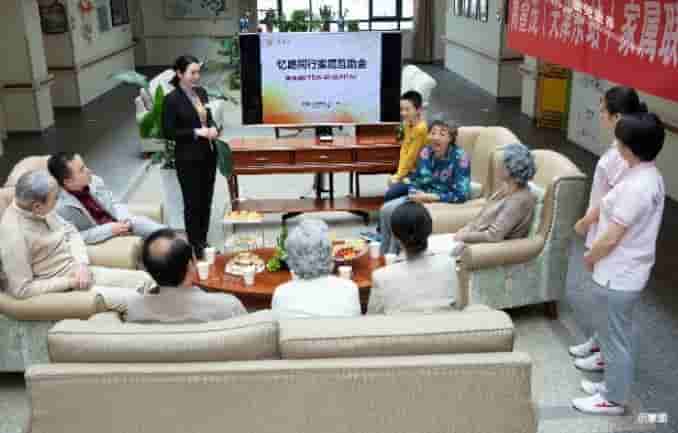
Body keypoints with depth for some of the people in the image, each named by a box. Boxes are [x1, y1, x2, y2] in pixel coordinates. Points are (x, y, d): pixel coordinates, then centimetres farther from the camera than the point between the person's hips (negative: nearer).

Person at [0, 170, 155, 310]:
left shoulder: (41, 210, -5)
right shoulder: (14, 236, -27)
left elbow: (70, 232, 9)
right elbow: (22, 289, -23)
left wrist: (83, 264, -7)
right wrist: (70, 282, -18)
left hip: (80, 271, 8)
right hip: (61, 287, -8)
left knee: (144, 280, 2)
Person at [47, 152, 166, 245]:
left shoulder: (94, 181, -2)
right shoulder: (61, 207, -21)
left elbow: (114, 203, 10)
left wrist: (124, 219, -13)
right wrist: (109, 229, -23)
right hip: (101, 241, -6)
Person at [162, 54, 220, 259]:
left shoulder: (201, 92, 4)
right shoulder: (172, 99, -15)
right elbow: (168, 132, -15)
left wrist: (213, 128, -5)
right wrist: (196, 132, -20)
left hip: (208, 154, 7)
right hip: (188, 159, -6)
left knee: (206, 201, 15)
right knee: (193, 203, 5)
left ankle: (203, 242, 30)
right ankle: (194, 247, 20)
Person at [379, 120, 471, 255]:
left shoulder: (459, 157, -18)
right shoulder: (425, 152, -1)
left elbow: (461, 195, -21)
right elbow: (414, 180, 9)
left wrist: (430, 197, -23)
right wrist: (416, 194, -14)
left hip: (445, 201, -6)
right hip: (423, 196, 6)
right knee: (386, 209, -11)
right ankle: (383, 255, 1)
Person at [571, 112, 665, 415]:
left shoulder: (636, 186, -28)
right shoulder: (651, 177, 3)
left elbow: (611, 237, -24)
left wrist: (589, 258, -7)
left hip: (617, 276, -10)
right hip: (628, 271, 10)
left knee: (615, 337, 7)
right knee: (619, 333, 23)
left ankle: (613, 399, 24)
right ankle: (615, 384, 40)